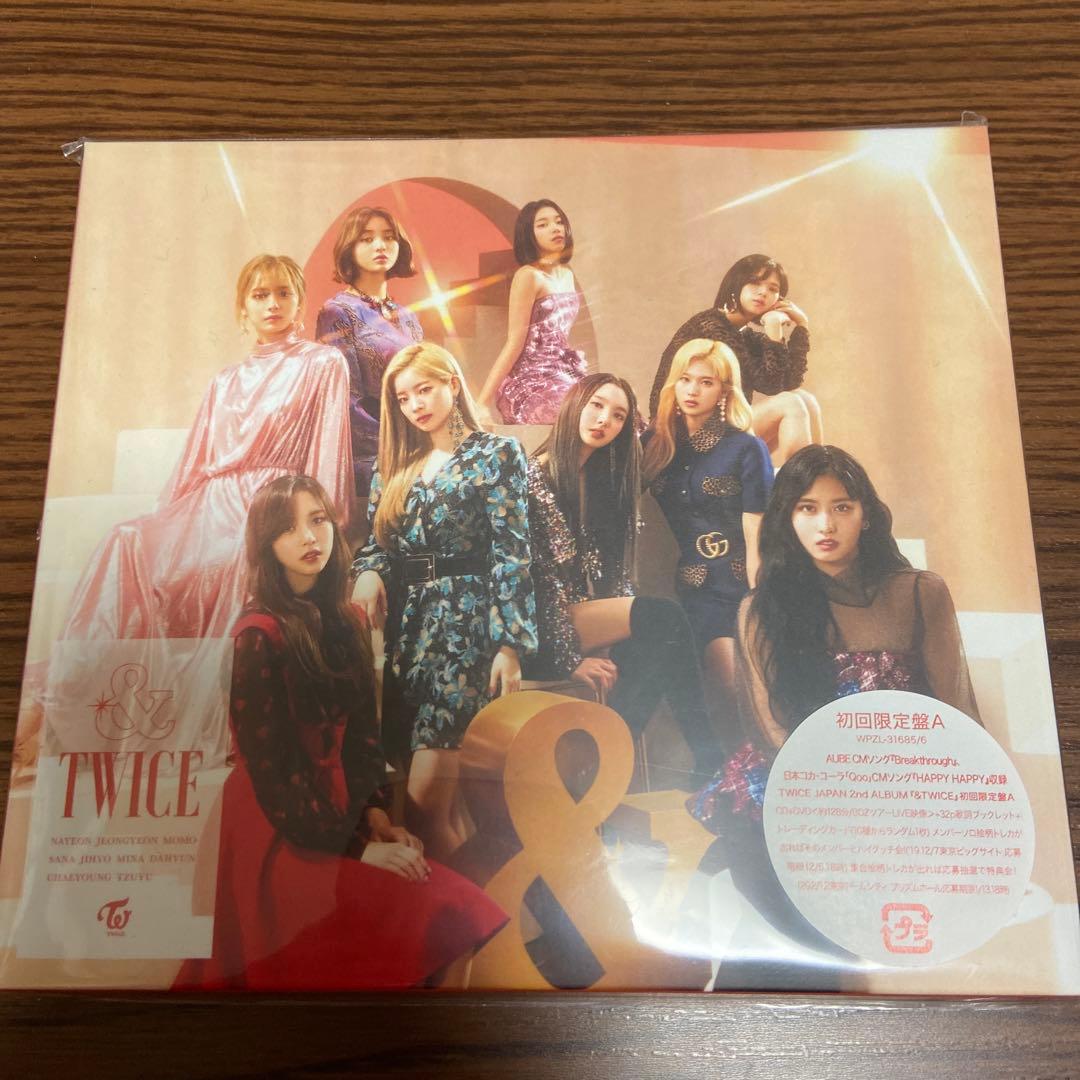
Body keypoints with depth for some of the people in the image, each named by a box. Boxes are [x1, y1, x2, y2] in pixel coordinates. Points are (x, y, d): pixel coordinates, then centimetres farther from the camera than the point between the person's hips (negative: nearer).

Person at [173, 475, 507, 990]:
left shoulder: (346, 621, 8)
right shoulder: (259, 634, -13)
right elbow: (270, 765, -14)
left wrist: (377, 817, -3)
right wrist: (357, 848, -15)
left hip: (340, 815, 6)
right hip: (281, 837, -6)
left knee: (467, 908, -13)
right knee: (443, 917, -22)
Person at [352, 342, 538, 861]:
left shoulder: (497, 454, 1)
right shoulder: (397, 465, 17)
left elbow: (512, 554, -6)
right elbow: (377, 541, 17)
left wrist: (510, 643, -13)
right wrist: (369, 573, -7)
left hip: (464, 624, -5)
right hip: (405, 626, 5)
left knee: (425, 796, -12)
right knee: (441, 799, 8)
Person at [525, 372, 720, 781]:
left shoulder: (604, 479, 15)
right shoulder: (538, 475, -8)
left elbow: (615, 568, 13)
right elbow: (543, 574, -15)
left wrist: (623, 617, -4)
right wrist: (570, 656, -19)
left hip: (588, 614, 7)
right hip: (543, 628, -6)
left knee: (647, 652, -26)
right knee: (664, 617, -24)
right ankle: (709, 760, -21)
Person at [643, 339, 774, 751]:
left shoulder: (746, 448, -2)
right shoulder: (657, 444, 10)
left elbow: (756, 538, -5)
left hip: (734, 590, -3)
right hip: (683, 590, 3)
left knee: (738, 698, -9)